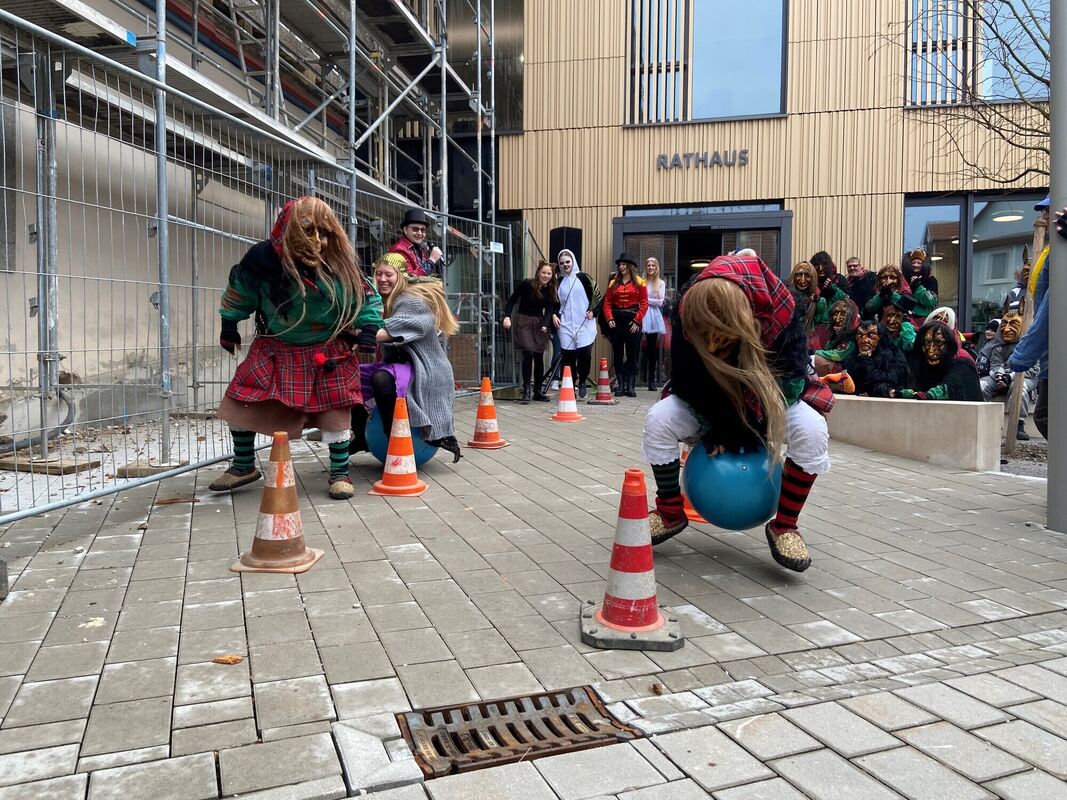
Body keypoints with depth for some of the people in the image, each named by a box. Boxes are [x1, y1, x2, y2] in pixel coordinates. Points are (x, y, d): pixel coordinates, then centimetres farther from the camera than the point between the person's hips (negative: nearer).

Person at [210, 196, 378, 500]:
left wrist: (368, 327, -8)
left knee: (335, 407, -4)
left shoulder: (340, 262, -15)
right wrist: (229, 325, 9)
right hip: (275, 348, 1)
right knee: (241, 401, 0)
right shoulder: (264, 257, -18)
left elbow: (366, 296, 1)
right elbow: (239, 290, 1)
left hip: (327, 350, -1)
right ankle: (244, 466, 20)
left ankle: (340, 473, 12)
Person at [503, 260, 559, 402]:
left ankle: (538, 391, 14)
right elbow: (512, 299, -5)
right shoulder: (527, 284, -13)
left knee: (539, 357, 5)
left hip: (539, 323, 4)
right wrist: (507, 316, -16)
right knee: (528, 354, -16)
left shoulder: (551, 289, -1)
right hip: (524, 322, -4)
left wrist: (545, 324, -19)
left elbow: (549, 309, -2)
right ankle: (526, 390, -7)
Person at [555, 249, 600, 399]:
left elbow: (597, 296, 7)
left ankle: (582, 382, 12)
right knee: (568, 355, -3)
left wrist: (592, 311, -6)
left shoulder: (583, 277, 4)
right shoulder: (558, 281, 13)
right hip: (566, 325, 2)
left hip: (584, 323, -2)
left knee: (585, 353, -11)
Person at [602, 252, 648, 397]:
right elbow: (607, 302, 6)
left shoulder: (639, 282, 1)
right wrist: (609, 319, -7)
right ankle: (621, 385, 12)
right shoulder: (614, 283, 10)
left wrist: (637, 321, -11)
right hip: (616, 321, 3)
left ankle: (630, 386, 5)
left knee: (632, 354, 1)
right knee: (617, 354, 6)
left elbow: (644, 303, -4)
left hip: (633, 321, -3)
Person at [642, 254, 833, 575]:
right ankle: (671, 515, -4)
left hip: (771, 402, -1)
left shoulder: (779, 310, -33)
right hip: (711, 404, 1)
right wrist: (717, 430, -22)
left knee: (812, 430, -32)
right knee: (658, 420, -26)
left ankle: (784, 526, -12)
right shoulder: (686, 316, -29)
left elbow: (790, 378, -22)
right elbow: (687, 382, -16)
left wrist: (747, 432, -25)